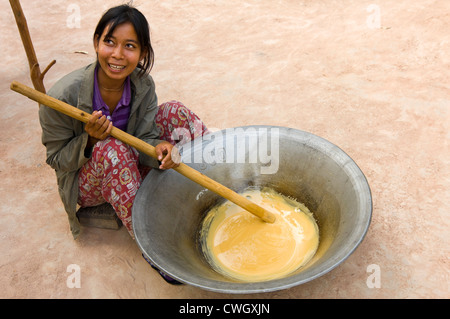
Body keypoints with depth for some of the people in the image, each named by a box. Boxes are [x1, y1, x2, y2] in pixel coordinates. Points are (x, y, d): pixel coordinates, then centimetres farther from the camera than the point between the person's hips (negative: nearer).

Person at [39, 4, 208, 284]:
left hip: (125, 169, 4)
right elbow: (57, 160, -15)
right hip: (86, 183, -4)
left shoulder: (143, 85, -15)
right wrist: (90, 140, -35)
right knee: (112, 149, -38)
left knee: (175, 112, -15)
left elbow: (144, 139, -13)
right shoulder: (63, 96, -27)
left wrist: (158, 148, -37)